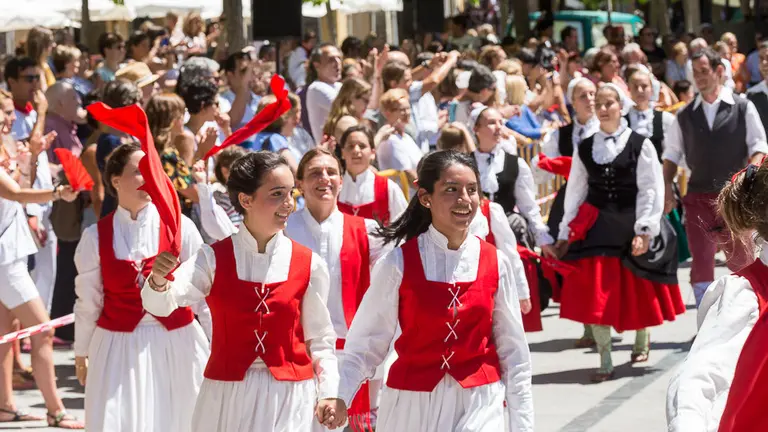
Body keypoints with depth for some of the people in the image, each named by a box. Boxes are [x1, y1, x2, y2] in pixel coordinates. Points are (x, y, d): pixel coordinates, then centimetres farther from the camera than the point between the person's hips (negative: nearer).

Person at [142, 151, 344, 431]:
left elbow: (319, 338, 6)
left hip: (289, 394, 0)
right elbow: (161, 305, -15)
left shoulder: (310, 266, -1)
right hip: (226, 392, 0)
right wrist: (158, 280, -37)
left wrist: (329, 392, -5)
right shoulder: (214, 259, -3)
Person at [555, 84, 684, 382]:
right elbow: (575, 191, 9)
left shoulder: (640, 145, -3)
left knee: (638, 292, 10)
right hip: (595, 228, 2)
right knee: (595, 296, -5)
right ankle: (605, 362, 0)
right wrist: (565, 233, 5)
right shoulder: (584, 149, 7)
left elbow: (651, 190, -6)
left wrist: (644, 231, -14)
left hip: (630, 226, -2)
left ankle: (641, 341, 37)